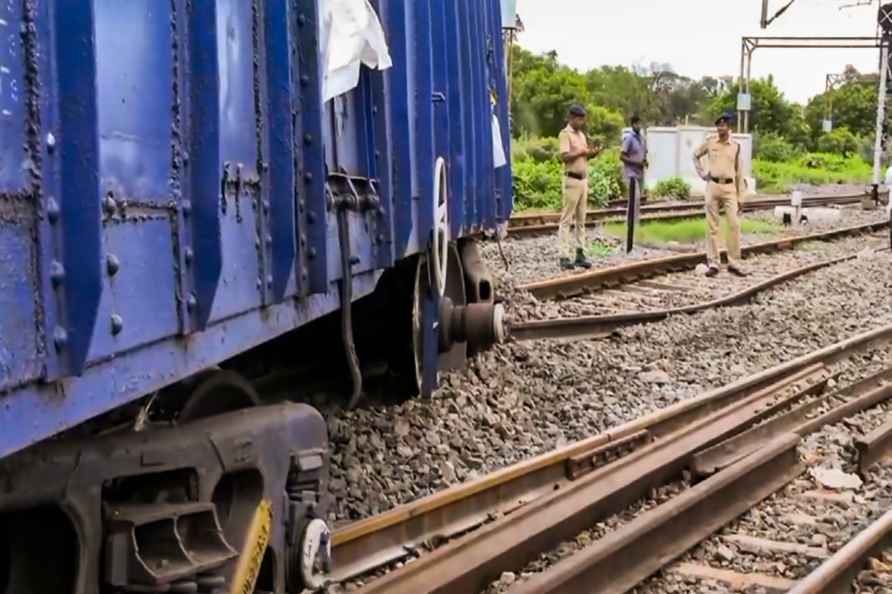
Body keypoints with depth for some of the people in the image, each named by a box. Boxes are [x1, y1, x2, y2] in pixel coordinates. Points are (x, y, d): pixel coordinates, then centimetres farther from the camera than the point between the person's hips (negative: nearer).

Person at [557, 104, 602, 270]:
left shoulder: (581, 135, 17)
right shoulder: (565, 134, -7)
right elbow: (565, 156, -18)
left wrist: (592, 153, 1)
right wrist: (582, 152, -16)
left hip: (583, 179, 8)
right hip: (572, 180, -8)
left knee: (581, 219, 9)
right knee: (567, 219, -6)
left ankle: (580, 253, 13)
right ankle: (564, 256, -5)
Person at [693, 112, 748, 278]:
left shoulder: (735, 147, 7)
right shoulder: (710, 143, 4)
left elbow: (738, 172, 10)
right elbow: (696, 155, 21)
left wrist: (739, 196, 7)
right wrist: (701, 173, 8)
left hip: (729, 187, 1)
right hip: (713, 186, 0)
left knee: (734, 225, -5)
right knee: (712, 226, 1)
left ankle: (734, 263, 2)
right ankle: (713, 263, 7)